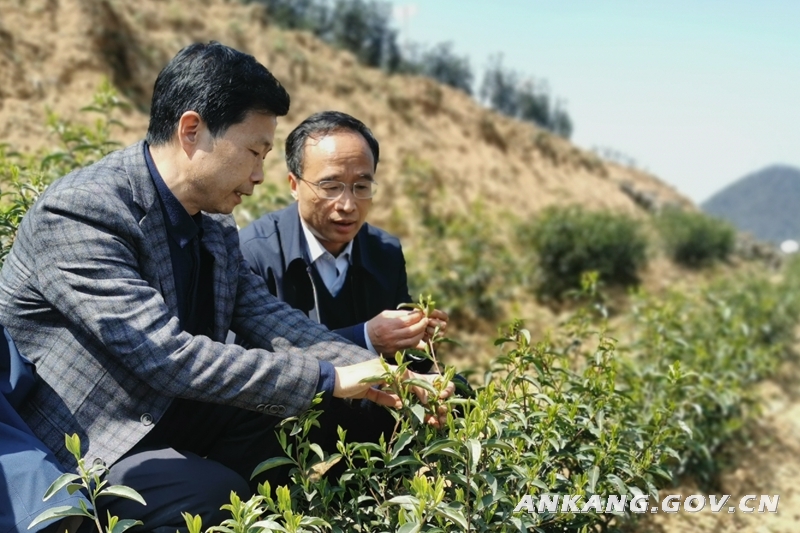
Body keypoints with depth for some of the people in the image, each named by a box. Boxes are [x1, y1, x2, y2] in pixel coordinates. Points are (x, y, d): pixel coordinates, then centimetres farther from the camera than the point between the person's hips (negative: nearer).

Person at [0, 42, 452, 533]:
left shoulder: (217, 228, 2)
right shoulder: (78, 213, -24)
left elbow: (271, 321, -4)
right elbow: (168, 356, -30)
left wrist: (381, 374, -18)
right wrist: (329, 378, -27)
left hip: (155, 416, 8)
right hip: (62, 450, -8)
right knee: (215, 491, -25)